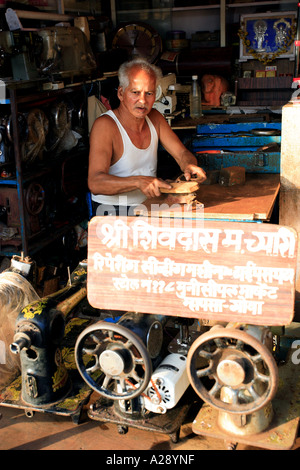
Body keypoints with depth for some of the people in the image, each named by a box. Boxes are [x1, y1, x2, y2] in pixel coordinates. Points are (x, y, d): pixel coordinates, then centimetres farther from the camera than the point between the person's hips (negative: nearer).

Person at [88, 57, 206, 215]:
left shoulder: (154, 118, 8)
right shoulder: (105, 125, -16)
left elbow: (182, 153, 10)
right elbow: (95, 183, -26)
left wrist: (189, 166, -15)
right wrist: (138, 181, -41)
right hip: (112, 212, -7)